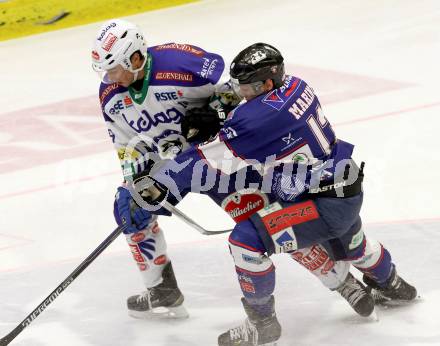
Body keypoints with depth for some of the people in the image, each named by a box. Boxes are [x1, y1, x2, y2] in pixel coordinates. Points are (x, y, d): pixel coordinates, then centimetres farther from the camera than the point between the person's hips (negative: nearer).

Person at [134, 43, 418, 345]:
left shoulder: (263, 114, -26)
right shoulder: (295, 86, 0)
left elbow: (215, 158, -26)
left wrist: (162, 184, -22)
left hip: (325, 204, -10)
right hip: (349, 190, 10)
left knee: (247, 240, -15)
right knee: (348, 241, 38)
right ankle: (390, 285, 67)